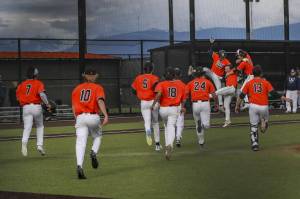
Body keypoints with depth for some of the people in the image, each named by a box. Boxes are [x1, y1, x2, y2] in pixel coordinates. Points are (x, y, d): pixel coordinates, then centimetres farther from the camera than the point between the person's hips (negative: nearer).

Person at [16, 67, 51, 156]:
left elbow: (18, 97, 10)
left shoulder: (21, 84, 13)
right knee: (40, 126, 17)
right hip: (36, 107, -2)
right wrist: (47, 104, -8)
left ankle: (24, 142, -36)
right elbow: (42, 94, -15)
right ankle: (40, 145, 4)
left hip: (25, 108, 2)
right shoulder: (38, 83, 2)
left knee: (27, 127, -7)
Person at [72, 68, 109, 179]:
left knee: (80, 143, -6)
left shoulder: (77, 89, 18)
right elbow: (100, 101, -10)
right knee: (97, 137, 23)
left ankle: (79, 166, -25)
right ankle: (94, 152, -6)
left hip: (80, 117, 2)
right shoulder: (98, 88, 9)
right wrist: (106, 115, -20)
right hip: (93, 117, -1)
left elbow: (73, 106, 13)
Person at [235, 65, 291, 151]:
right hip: (264, 107, 0)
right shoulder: (265, 82, 4)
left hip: (253, 106, 0)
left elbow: (241, 96, 4)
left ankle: (254, 144, -2)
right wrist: (283, 98, 3)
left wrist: (237, 105, 12)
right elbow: (273, 93, -5)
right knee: (265, 118, 29)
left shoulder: (249, 83, 7)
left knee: (253, 126, 5)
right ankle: (264, 124, -3)